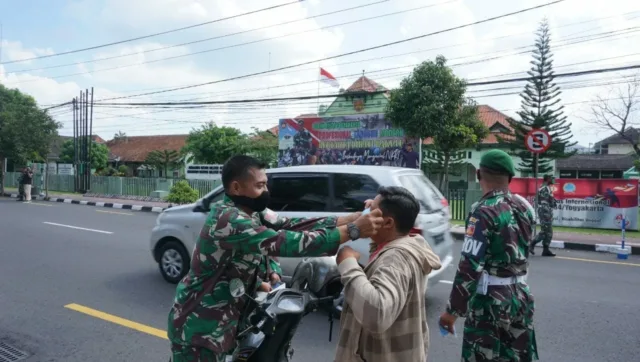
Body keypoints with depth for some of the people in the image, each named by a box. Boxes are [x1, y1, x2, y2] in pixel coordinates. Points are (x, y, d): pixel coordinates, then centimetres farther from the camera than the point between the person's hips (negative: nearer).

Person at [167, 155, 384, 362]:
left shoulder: (251, 212, 0)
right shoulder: (229, 219, -29)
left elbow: (292, 225, -9)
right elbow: (288, 242, -35)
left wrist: (353, 218, -17)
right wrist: (353, 231, -33)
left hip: (222, 321, 8)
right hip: (199, 327, -8)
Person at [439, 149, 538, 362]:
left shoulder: (484, 212, -19)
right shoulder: (524, 208, 3)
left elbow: (469, 266, -22)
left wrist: (452, 310, -16)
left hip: (489, 301, -7)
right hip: (520, 297, 7)